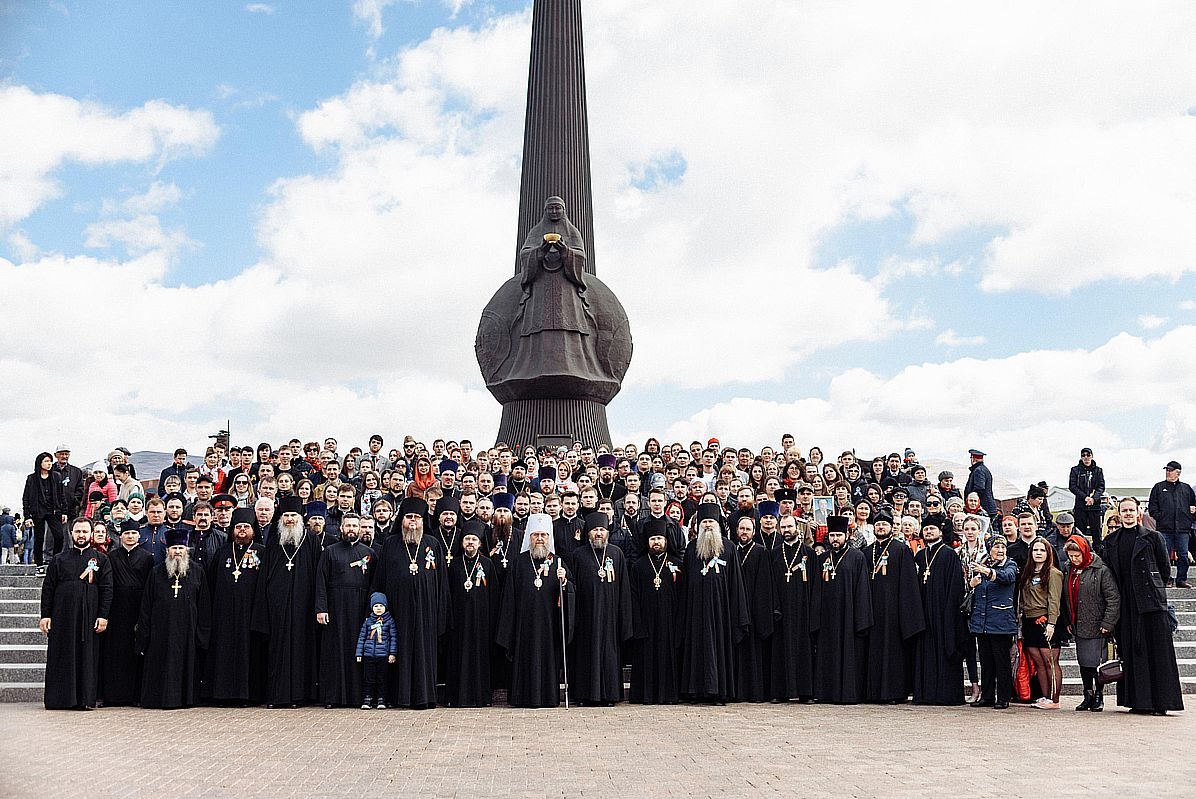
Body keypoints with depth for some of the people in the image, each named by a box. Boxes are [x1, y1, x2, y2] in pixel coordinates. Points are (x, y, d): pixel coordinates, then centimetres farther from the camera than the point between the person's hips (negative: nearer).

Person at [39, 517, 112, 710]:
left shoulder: (101, 559, 8)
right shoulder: (59, 559, 11)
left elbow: (107, 590, 3)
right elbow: (48, 588, 8)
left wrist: (103, 616, -6)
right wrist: (45, 615, -1)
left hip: (89, 618, -1)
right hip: (62, 618, 1)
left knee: (87, 657, -1)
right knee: (61, 658, 2)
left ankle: (85, 699, 3)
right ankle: (58, 699, 9)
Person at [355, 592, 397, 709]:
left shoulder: (389, 621, 2)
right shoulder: (368, 621, 7)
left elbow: (393, 637, 2)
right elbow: (361, 637, 10)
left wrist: (392, 653, -4)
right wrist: (358, 653, 6)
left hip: (383, 655, -1)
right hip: (368, 654, 1)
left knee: (381, 679, 3)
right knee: (368, 679, 2)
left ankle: (381, 701, 9)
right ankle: (367, 700, 8)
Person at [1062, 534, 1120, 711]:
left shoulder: (1101, 570, -10)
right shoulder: (1068, 570, 9)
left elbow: (1114, 598, -12)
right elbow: (1066, 598, 16)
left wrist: (1107, 623, -15)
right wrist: (1067, 622, 11)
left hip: (1096, 627, -6)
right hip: (1078, 627, 6)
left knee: (1097, 663, -1)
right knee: (1083, 663, 10)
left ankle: (1099, 697, 12)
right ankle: (1088, 696, 20)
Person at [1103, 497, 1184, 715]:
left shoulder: (1152, 537, 2)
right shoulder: (1110, 541, 11)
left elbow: (1165, 568, 7)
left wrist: (1152, 588, 7)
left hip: (1151, 601, -3)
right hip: (1125, 605, 3)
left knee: (1157, 650, -3)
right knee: (1131, 652, 4)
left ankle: (1160, 702, 0)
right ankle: (1139, 702, 9)